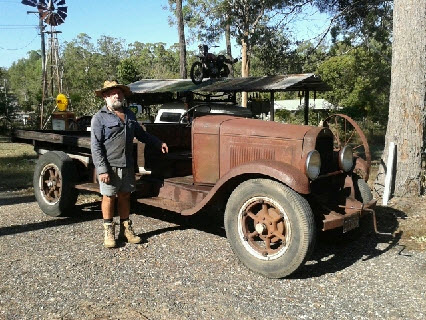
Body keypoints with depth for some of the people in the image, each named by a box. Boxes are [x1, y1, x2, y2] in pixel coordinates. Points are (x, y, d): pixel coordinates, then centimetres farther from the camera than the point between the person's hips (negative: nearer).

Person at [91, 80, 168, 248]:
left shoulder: (129, 114, 13)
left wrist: (159, 143, 26)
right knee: (109, 197, 4)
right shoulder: (100, 118, -6)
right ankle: (108, 232, 17)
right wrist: (102, 170, -17)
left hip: (127, 165, 5)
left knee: (125, 196, 13)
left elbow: (141, 133, 27)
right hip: (110, 166, -5)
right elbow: (96, 146, -10)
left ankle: (126, 230, 24)